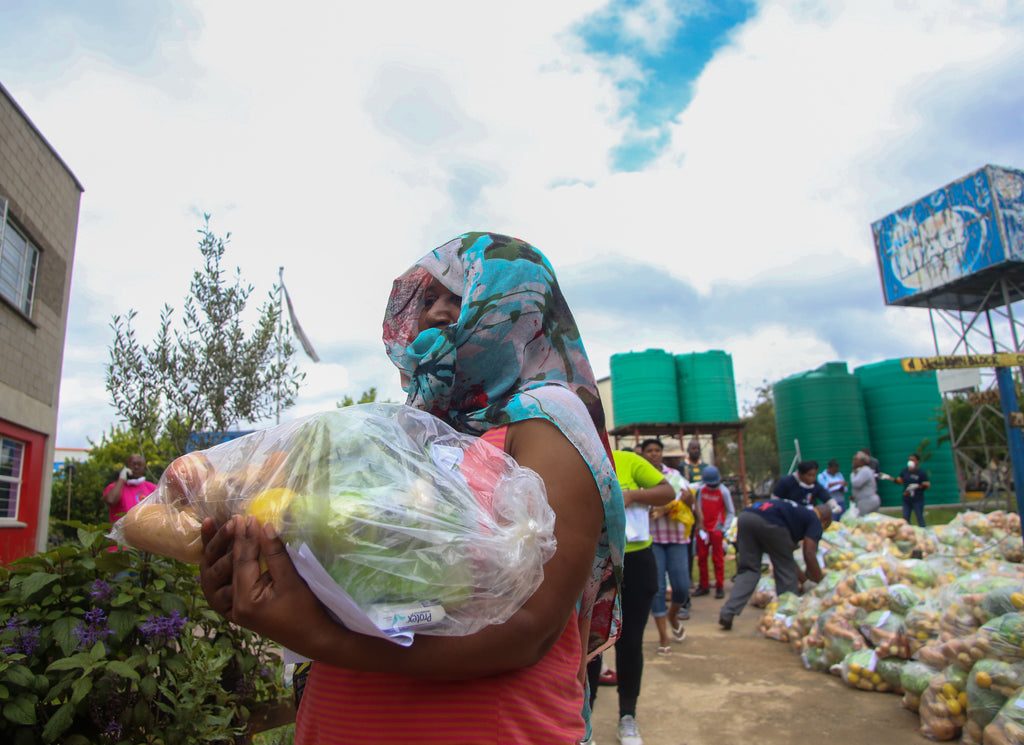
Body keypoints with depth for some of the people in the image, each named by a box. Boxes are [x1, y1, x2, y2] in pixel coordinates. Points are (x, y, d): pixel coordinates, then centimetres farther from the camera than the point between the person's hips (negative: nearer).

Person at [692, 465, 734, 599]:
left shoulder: (723, 491, -6)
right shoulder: (701, 489, 4)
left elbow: (731, 512, -2)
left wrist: (724, 529, -8)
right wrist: (699, 526, 3)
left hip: (716, 530, -4)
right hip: (703, 529, 4)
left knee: (718, 559, 1)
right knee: (701, 558, 6)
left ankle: (720, 587, 10)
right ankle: (704, 586, 17)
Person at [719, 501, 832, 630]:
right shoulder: (815, 521, 21)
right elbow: (809, 554, 8)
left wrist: (805, 579, 48)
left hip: (745, 515, 7)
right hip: (770, 522, -7)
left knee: (748, 569, 15)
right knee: (785, 570, 15)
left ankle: (727, 613, 5)